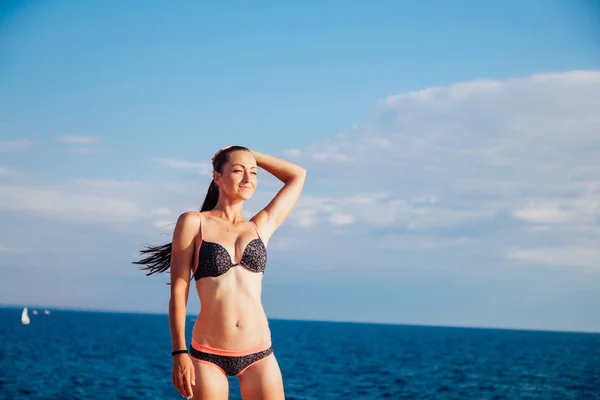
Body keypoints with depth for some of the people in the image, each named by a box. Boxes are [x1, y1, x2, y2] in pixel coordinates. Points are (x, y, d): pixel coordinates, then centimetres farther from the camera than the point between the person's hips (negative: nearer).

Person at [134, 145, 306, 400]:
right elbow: (178, 292, -1)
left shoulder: (261, 226, 11)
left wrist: (250, 155, 21)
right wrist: (179, 352, -8)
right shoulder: (193, 223, 2)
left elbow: (298, 175, 21)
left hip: (258, 354, 3)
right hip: (208, 356, -2)